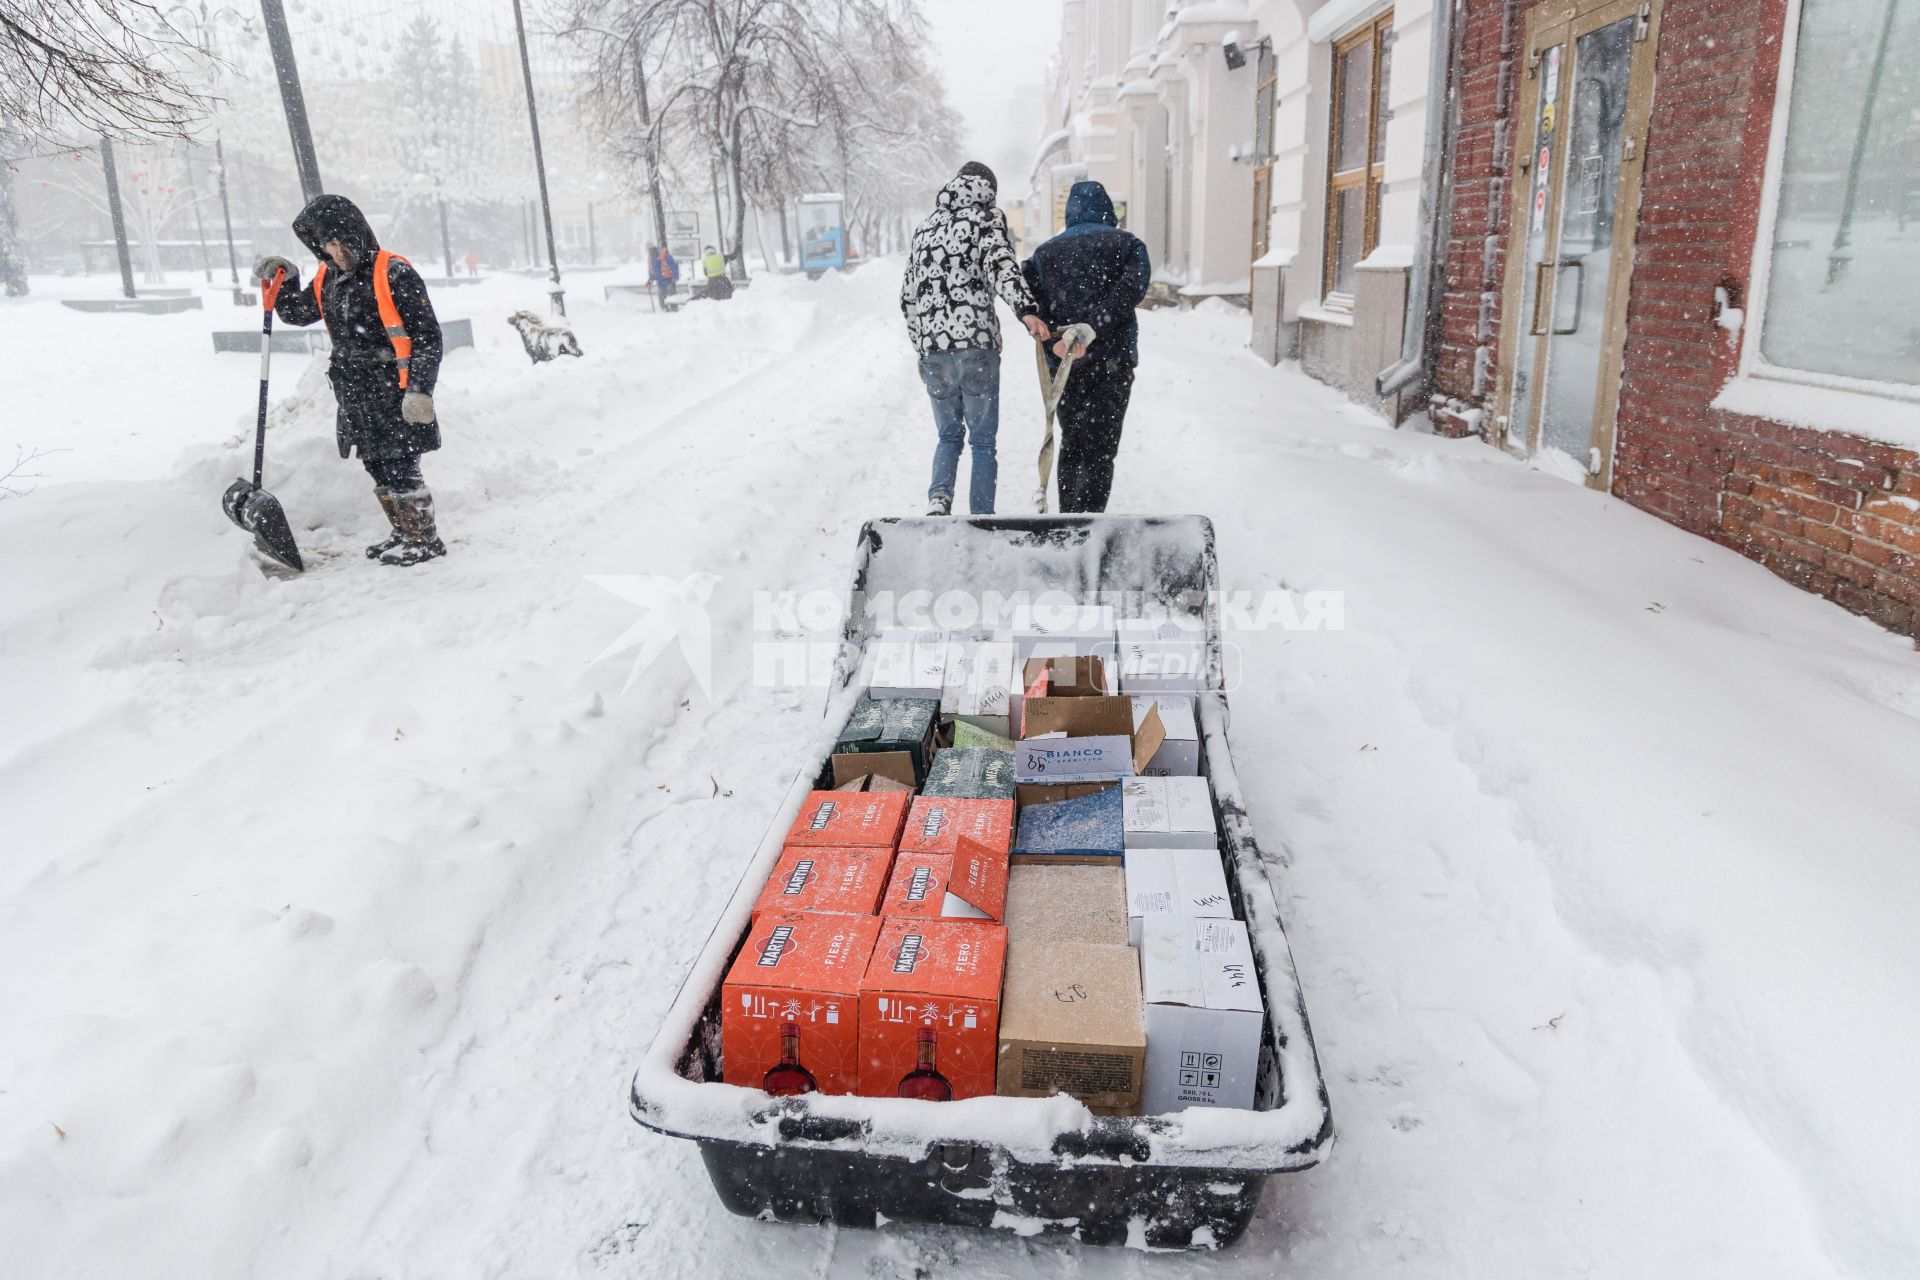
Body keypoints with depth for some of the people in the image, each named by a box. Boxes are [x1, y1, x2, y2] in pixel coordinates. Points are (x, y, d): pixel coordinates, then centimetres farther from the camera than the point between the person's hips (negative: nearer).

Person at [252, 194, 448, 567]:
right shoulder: (327, 278, 11)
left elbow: (428, 335, -14)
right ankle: (404, 533, 25)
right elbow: (297, 313, 27)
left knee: (400, 468, -5)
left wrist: (419, 389, -19)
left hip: (394, 394, -8)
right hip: (356, 396, 8)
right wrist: (283, 281, 7)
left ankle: (425, 539, 7)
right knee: (378, 468, 13)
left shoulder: (394, 273, -13)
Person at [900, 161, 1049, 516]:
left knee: (949, 435, 17)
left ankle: (939, 497, -7)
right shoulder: (986, 219, 5)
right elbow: (1001, 264, -15)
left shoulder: (925, 228, 21)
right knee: (983, 440, 5)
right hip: (976, 344, -4)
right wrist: (1027, 309, -28)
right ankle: (981, 518, 3)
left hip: (932, 350, 4)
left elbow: (908, 296, 23)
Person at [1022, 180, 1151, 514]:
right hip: (1112, 361, -3)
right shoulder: (1126, 244, 6)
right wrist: (1090, 329, -19)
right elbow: (1130, 288, -13)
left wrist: (1054, 341, -14)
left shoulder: (1044, 253, 13)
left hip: (1063, 364, 3)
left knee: (1071, 445, 15)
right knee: (1101, 449, -1)